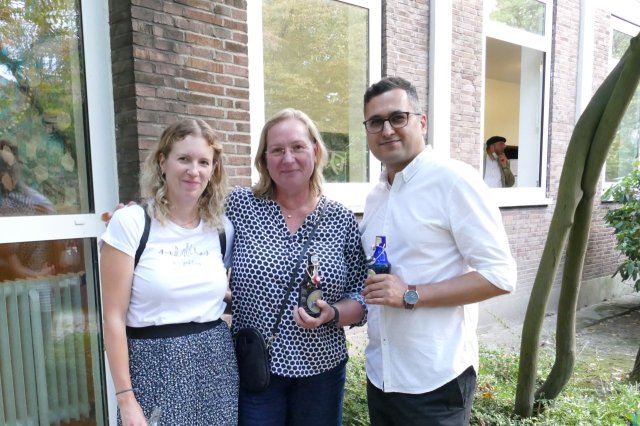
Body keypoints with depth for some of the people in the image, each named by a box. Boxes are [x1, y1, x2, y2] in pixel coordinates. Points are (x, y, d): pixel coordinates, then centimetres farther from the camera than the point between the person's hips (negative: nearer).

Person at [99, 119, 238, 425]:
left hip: (216, 362, 4)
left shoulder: (222, 228, 2)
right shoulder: (130, 222, -10)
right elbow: (114, 317, -9)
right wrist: (125, 398, -10)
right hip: (156, 365, -4)